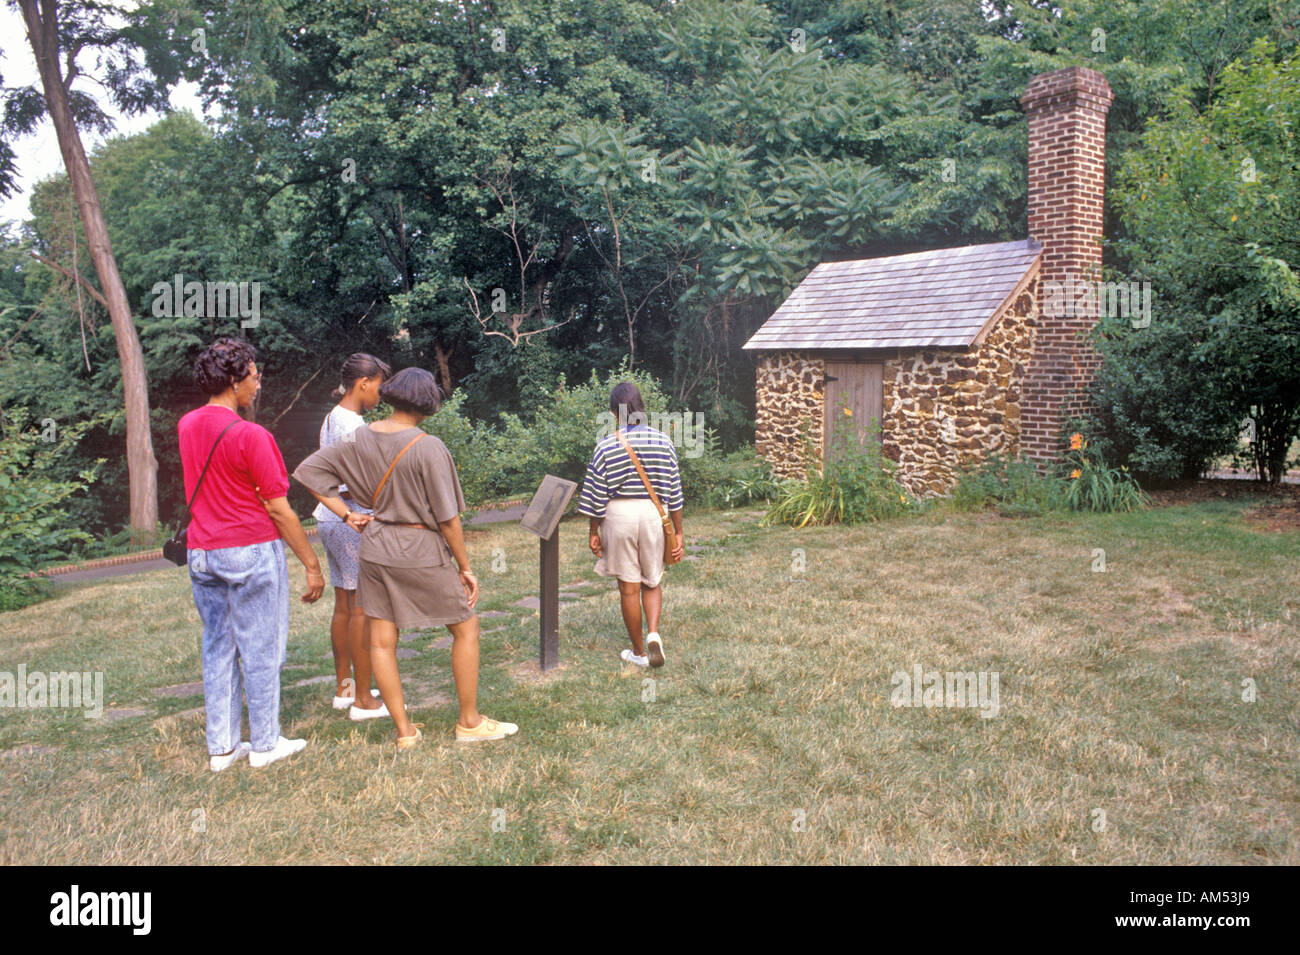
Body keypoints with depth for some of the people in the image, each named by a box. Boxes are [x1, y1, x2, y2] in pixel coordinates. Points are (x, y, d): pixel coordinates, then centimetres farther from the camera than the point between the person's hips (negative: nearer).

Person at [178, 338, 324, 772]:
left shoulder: (187, 426, 4)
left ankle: (221, 746, 21)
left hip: (201, 553, 7)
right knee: (260, 649, 5)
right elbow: (278, 508, -15)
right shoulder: (250, 435, -17)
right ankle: (264, 743, 17)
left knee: (217, 648, 14)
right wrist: (312, 564, -9)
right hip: (251, 551, -7)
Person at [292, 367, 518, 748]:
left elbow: (309, 471, 7)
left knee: (381, 641, 12)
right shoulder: (428, 447, -17)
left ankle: (404, 730, 20)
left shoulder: (360, 438, 0)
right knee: (466, 628, 12)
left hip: (375, 548, 6)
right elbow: (447, 518, -16)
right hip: (421, 551, -5)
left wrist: (346, 513, 8)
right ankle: (470, 722, 19)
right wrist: (465, 567, -6)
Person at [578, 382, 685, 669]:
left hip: (619, 516, -2)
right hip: (654, 515, 2)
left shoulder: (606, 447, -7)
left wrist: (593, 532, 7)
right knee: (653, 581, 19)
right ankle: (653, 633, -4)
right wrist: (678, 532, 9)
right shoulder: (663, 442, -1)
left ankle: (639, 652, 19)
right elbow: (674, 492, 3)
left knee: (629, 587, 8)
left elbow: (597, 496, -4)